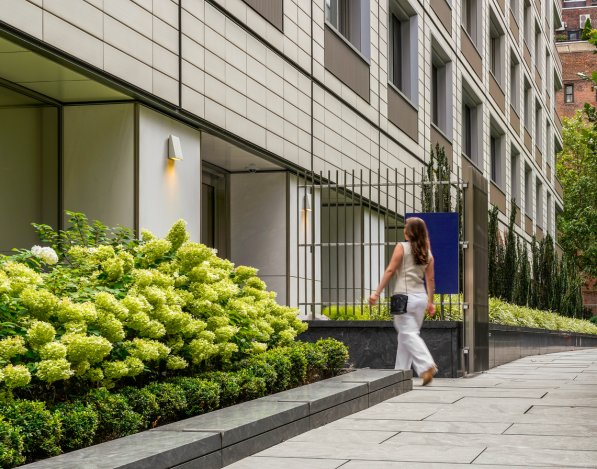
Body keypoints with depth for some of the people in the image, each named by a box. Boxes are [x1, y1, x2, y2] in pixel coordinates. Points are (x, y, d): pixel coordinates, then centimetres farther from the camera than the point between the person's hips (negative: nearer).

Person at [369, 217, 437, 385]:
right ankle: (401, 371, 16)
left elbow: (390, 271, -7)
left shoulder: (402, 247, -5)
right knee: (405, 335, 14)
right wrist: (430, 302, 17)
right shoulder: (427, 253, 10)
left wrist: (377, 292, -5)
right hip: (421, 296, 6)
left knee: (409, 334, -7)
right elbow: (430, 279, 11)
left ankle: (427, 365, -23)